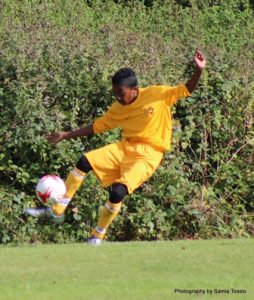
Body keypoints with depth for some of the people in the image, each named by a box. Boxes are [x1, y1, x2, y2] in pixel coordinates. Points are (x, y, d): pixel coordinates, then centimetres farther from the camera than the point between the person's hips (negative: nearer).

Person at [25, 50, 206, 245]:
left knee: (118, 192, -23)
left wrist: (199, 71, -29)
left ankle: (97, 236, 1)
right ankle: (57, 211, 6)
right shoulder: (118, 109, 3)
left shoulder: (158, 94, -12)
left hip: (148, 155, -6)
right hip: (126, 147, 6)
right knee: (85, 162, -4)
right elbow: (97, 127, 13)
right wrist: (66, 136, 13)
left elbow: (187, 90, -11)